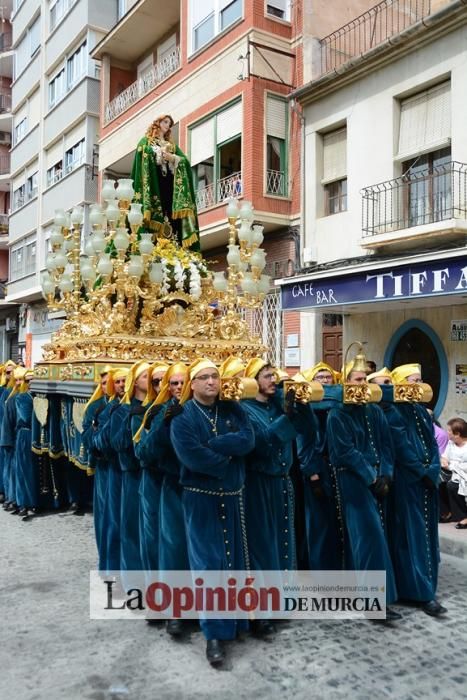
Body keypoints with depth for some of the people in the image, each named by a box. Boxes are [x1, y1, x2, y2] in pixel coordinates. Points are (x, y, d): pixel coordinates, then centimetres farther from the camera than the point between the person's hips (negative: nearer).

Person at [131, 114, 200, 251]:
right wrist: (161, 154, -8)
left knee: (170, 212, -8)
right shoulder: (146, 141, 15)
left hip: (169, 184, 4)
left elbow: (185, 160, 12)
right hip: (154, 182, -4)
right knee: (155, 214, -15)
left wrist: (172, 158, -6)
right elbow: (143, 155, -6)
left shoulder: (172, 144, 27)